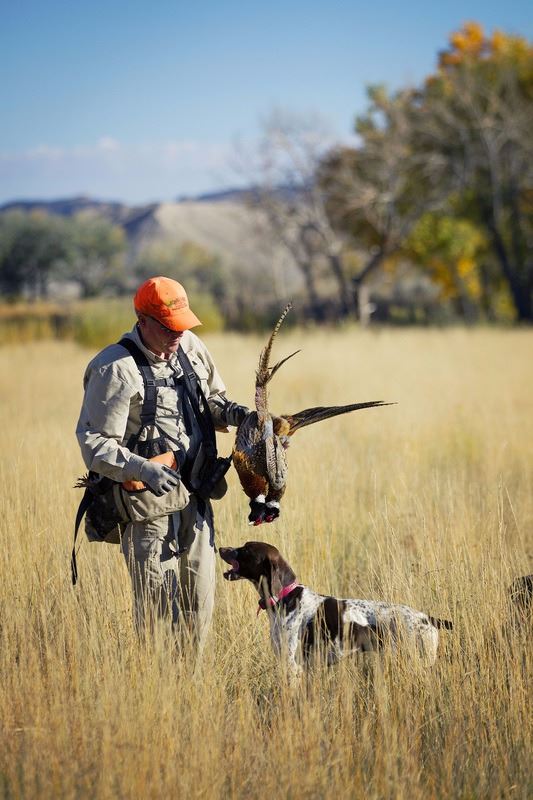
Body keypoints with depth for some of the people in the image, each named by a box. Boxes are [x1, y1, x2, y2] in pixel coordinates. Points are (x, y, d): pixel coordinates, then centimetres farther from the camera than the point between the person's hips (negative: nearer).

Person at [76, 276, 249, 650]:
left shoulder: (191, 346, 5)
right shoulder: (114, 369, -15)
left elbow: (213, 398, 21)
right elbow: (94, 445, -17)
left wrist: (234, 412, -1)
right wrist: (144, 469, -30)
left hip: (195, 498, 6)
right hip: (149, 504, -6)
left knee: (199, 601, 12)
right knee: (156, 606, -3)